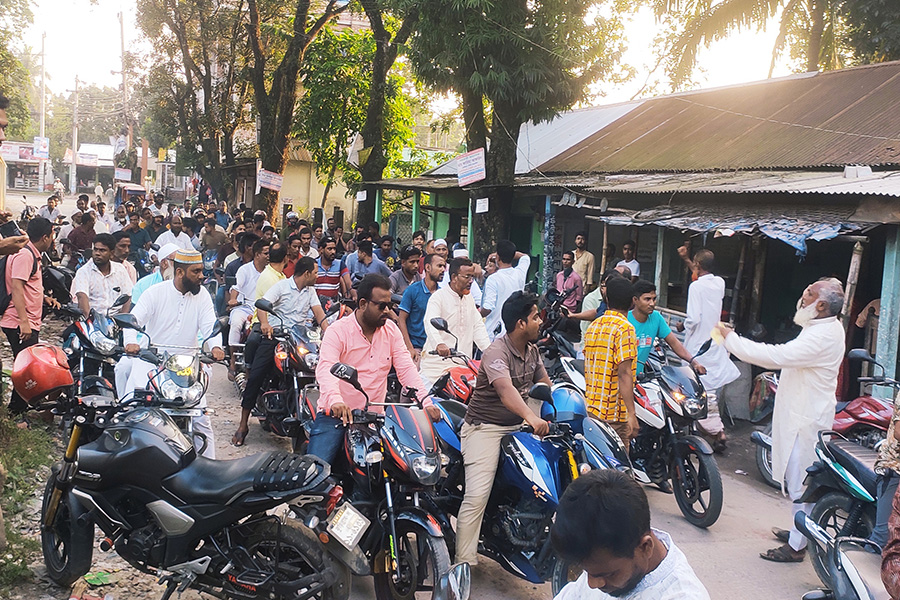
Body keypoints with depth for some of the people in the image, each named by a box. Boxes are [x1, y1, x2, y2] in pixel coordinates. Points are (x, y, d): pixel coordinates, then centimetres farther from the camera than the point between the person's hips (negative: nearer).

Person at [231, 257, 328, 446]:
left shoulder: (310, 291, 15)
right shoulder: (282, 286, -2)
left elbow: (318, 310, 5)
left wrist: (327, 330, -14)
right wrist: (265, 323, -33)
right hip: (275, 334, -4)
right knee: (256, 375, -12)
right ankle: (243, 424, -6)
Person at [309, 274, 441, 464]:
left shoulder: (391, 330, 8)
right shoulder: (337, 331, -7)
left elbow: (406, 368, 2)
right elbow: (325, 370, -22)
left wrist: (426, 402, -14)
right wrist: (336, 400, -43)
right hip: (335, 414, -4)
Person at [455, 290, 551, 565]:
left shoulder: (532, 350, 9)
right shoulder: (496, 352, -19)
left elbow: (546, 385, 12)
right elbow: (506, 390, -36)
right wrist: (531, 417, -51)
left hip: (517, 426, 8)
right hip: (485, 427, -8)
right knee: (477, 496, -16)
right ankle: (464, 562, -11)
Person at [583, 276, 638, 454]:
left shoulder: (593, 326, 10)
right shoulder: (624, 328, -13)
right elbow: (624, 373, -20)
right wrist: (631, 414, -22)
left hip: (591, 408, 8)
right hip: (614, 413, -7)